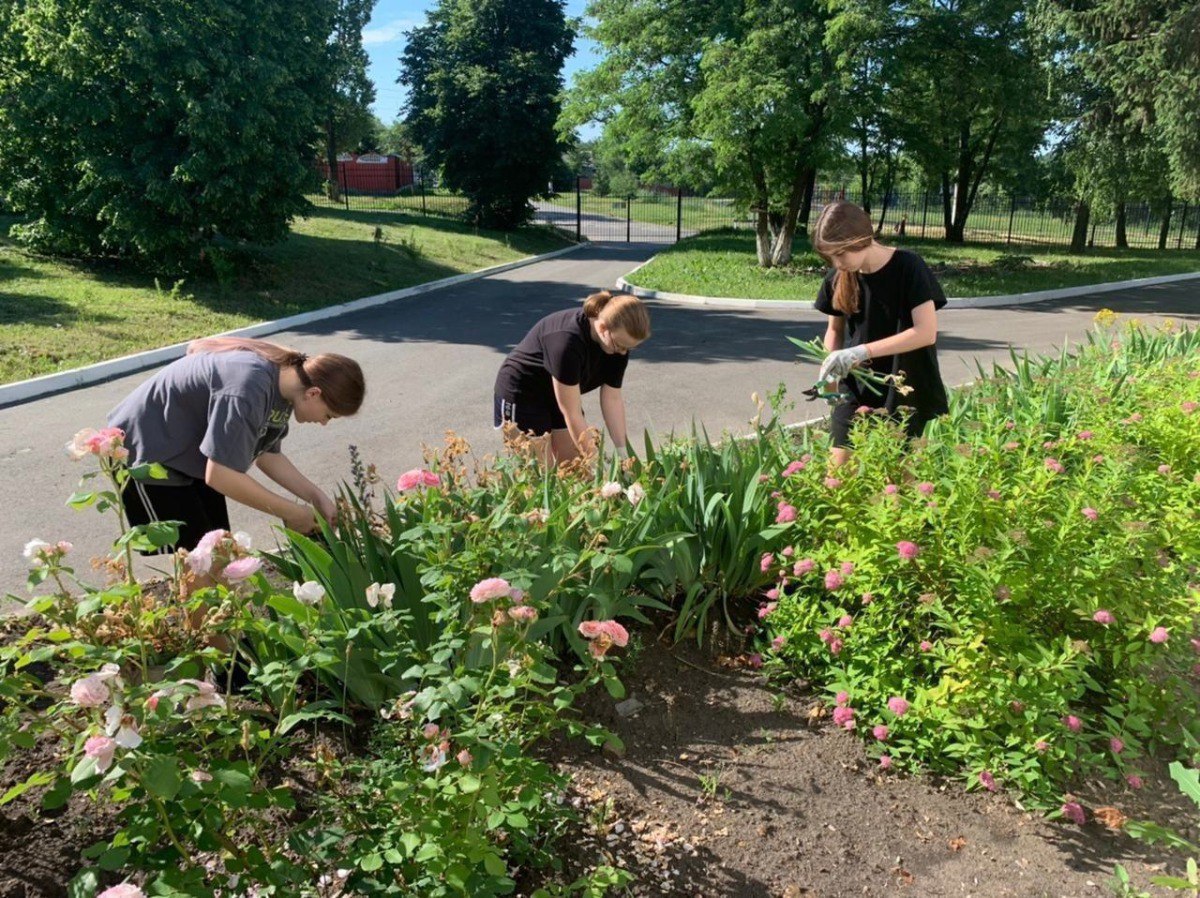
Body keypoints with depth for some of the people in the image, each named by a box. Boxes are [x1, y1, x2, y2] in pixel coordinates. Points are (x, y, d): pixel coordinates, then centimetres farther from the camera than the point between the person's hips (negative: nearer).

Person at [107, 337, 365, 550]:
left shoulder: (284, 383, -8)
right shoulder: (248, 389, -36)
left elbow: (267, 454, 4)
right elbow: (221, 476, -36)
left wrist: (317, 498, -5)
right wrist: (291, 513, -27)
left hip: (191, 450, 8)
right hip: (145, 451, -8)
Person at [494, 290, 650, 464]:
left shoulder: (619, 340, -16)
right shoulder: (568, 340, -37)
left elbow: (613, 398, -11)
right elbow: (572, 415, -34)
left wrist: (623, 453, -18)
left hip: (558, 395, 7)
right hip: (521, 394, -7)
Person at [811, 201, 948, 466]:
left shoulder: (908, 267, -14)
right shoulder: (838, 278, 1)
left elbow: (927, 332, -20)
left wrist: (861, 351, -26)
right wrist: (830, 365, -6)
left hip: (903, 394, -4)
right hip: (854, 392, 4)